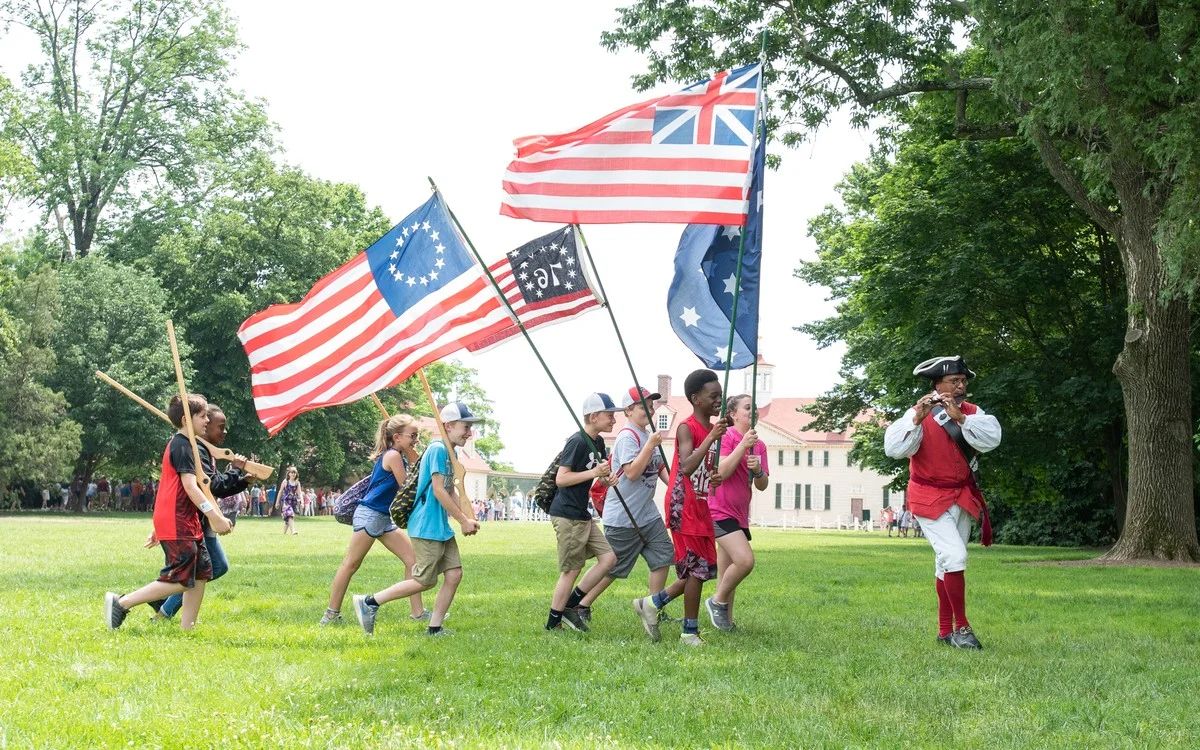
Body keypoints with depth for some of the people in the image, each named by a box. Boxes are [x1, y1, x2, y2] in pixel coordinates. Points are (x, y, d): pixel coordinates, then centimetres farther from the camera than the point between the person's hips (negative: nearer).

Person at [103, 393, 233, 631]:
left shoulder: (177, 443, 18)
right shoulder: (183, 446, -13)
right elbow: (190, 486, -23)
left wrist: (159, 529, 25)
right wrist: (214, 516, -29)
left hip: (186, 522, 10)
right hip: (177, 524, -10)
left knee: (201, 573, 9)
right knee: (180, 580, -10)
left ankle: (186, 628, 10)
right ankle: (121, 603, -5)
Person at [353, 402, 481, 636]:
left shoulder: (450, 452, 14)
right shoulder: (438, 449, -16)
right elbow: (439, 491, -18)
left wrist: (467, 518, 7)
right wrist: (463, 521, -12)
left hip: (442, 527, 9)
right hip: (427, 527, -9)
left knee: (454, 574, 4)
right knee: (424, 581, -5)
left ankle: (435, 628, 9)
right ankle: (370, 603, 3)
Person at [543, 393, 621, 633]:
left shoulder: (598, 443, 11)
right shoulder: (577, 442, -16)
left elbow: (600, 471, 27)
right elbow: (561, 478, -21)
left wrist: (607, 477, 4)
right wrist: (594, 472, -25)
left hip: (582, 515, 9)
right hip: (567, 515, -9)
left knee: (608, 558, 5)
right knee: (571, 570, -4)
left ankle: (571, 605, 12)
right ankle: (553, 624, 7)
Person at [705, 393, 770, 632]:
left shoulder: (759, 445, 10)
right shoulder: (727, 436, -10)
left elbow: (762, 485, 7)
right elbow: (721, 472, -20)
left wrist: (758, 470, -14)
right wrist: (743, 445, -23)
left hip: (739, 514, 8)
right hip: (720, 511, -8)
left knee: (727, 574, 12)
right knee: (745, 560, -21)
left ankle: (726, 621, 18)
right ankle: (717, 601, -2)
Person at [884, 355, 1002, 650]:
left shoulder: (971, 412, 1)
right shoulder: (919, 413, -12)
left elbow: (991, 438, -18)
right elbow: (894, 448, -25)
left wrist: (959, 417, -28)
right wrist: (918, 418, -36)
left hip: (963, 496, 6)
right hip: (930, 498, -5)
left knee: (947, 563, 13)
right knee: (955, 556, -19)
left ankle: (945, 631, 21)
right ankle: (961, 627, -9)